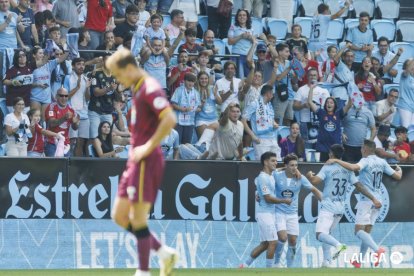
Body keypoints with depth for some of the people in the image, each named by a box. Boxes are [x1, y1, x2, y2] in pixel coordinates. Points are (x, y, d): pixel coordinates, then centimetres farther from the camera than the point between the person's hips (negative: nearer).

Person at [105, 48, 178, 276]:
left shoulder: (150, 89, -15)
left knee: (138, 219, -6)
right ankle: (164, 253, 15)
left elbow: (169, 119, -27)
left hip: (146, 161, -10)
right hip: (135, 161, 10)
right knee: (120, 216, 10)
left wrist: (148, 146, -22)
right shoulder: (138, 89, 15)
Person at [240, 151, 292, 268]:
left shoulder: (270, 176, 13)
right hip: (264, 213, -10)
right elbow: (268, 198, -18)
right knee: (273, 242, -10)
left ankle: (245, 265, 18)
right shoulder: (263, 178, -15)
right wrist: (284, 201, -9)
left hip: (269, 213, 10)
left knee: (264, 244, 12)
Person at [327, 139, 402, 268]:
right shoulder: (382, 162, 8)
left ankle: (377, 249, -30)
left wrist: (336, 161, -24)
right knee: (367, 231, 13)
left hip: (367, 199, -7)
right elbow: (397, 176, 11)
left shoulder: (366, 161, -11)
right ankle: (359, 261, 17)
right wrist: (400, 170, 34)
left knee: (359, 230, -9)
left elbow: (353, 167, -32)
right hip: (377, 201, 7)